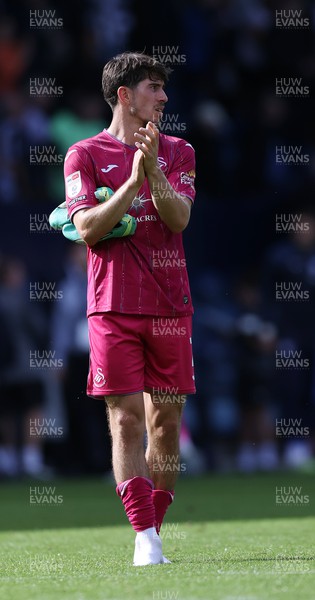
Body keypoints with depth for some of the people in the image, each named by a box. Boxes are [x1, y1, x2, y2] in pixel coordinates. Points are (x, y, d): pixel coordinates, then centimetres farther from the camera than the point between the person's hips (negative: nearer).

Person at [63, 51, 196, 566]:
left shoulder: (177, 153, 12)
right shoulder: (84, 155, 3)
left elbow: (179, 218, -3)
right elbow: (87, 229, -7)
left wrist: (153, 174, -19)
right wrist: (133, 181, -16)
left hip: (170, 306, 3)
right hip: (114, 306, -3)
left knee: (166, 421, 2)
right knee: (126, 421, -8)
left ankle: (154, 531, 11)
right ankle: (145, 539, -11)